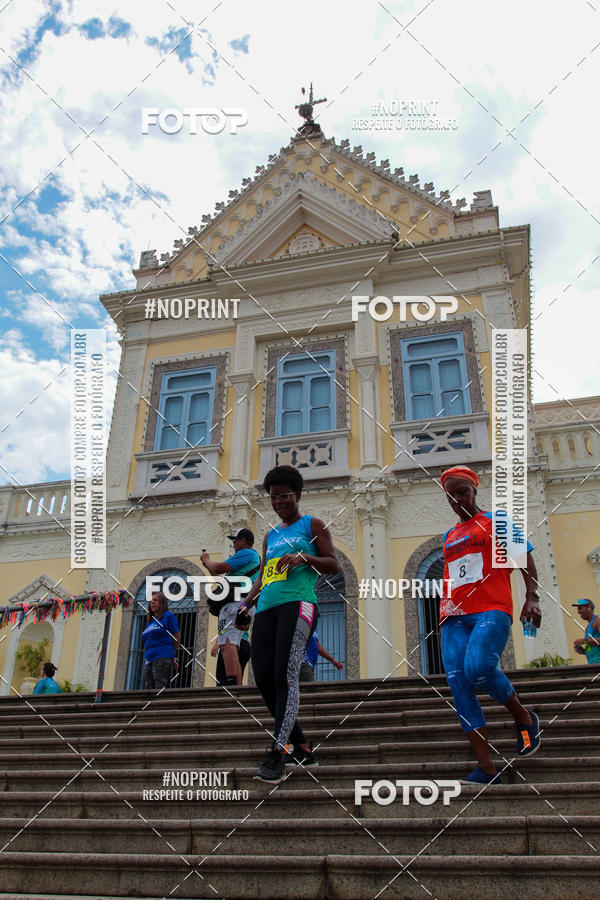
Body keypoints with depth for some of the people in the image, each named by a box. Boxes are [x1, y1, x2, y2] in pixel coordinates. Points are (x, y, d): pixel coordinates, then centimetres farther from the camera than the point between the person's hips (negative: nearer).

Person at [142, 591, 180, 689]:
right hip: (148, 659, 7)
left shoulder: (168, 616, 4)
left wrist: (172, 655, 13)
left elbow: (177, 636, 4)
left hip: (162, 658, -7)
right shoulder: (150, 621, 23)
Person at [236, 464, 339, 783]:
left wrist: (304, 557, -13)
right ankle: (301, 747, 10)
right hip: (267, 607, 7)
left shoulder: (312, 525, 11)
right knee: (263, 679, -3)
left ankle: (277, 756, -20)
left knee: (285, 676, -18)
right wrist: (246, 605, 13)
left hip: (298, 603, -6)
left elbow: (333, 565, 4)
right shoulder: (270, 536, 28)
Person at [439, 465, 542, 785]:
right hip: (454, 617, 6)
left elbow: (525, 557, 4)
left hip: (491, 609, -5)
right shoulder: (449, 536, 25)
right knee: (459, 688, -10)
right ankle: (486, 769, -7)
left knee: (477, 667, -30)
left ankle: (523, 716, -1)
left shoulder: (495, 521, 11)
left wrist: (531, 597, -10)